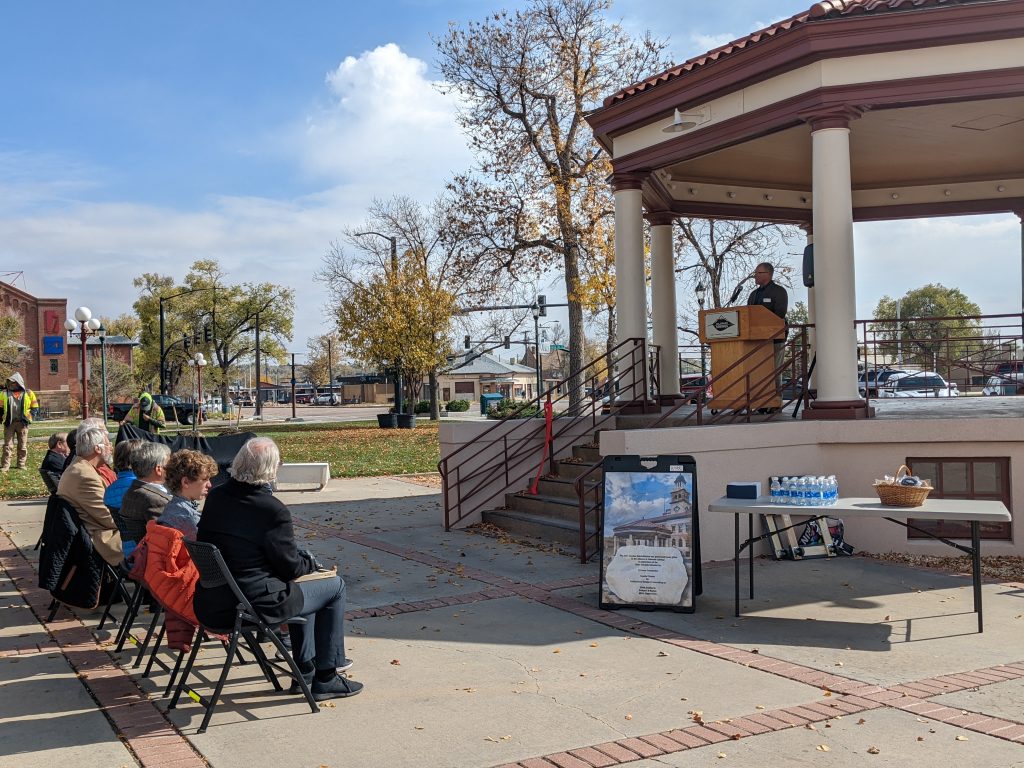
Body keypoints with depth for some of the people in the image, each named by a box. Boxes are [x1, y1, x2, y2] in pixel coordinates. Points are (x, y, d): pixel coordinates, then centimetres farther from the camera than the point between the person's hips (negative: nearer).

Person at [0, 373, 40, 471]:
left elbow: (35, 407, 7)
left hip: (22, 423, 0)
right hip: (9, 423, 0)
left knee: (23, 445, 6)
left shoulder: (28, 393, 3)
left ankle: (21, 464, 14)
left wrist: (30, 417, -4)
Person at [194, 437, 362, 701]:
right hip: (255, 604, -8)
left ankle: (305, 669, 36)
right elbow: (290, 567, -12)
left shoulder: (216, 497, -1)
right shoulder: (274, 511, -21)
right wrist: (311, 563, 12)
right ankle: (325, 678, 17)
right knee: (335, 586, 9)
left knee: (300, 587, 30)